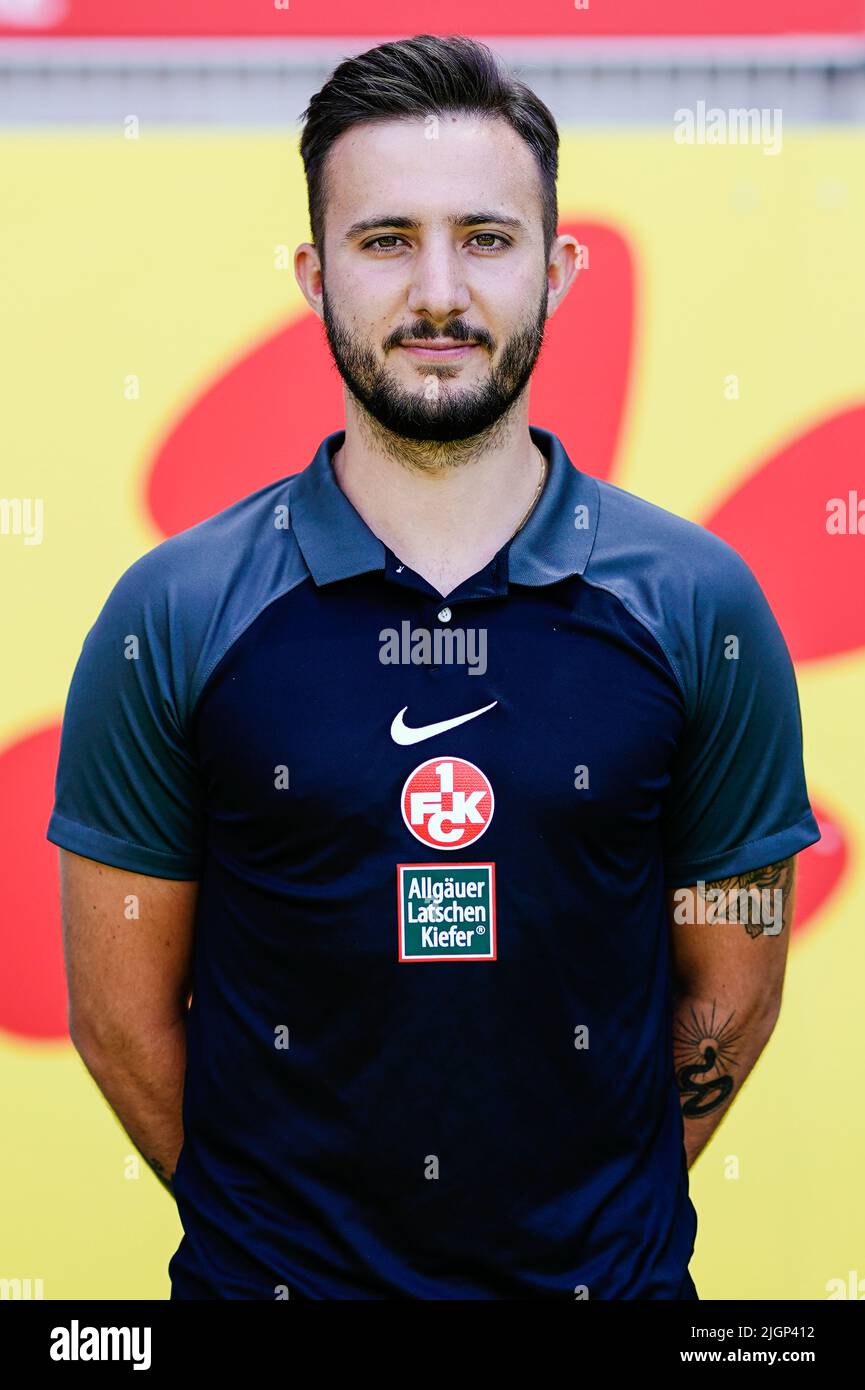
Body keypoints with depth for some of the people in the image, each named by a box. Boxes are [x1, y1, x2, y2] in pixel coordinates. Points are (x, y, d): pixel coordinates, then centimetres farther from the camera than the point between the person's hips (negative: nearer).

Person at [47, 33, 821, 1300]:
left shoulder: (700, 606, -7)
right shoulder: (172, 616, -9)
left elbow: (731, 987, 0)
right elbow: (122, 1012, -3)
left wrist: (601, 1213, 2)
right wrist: (270, 1223, 1)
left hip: (605, 1277, 1)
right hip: (271, 1273, 0)